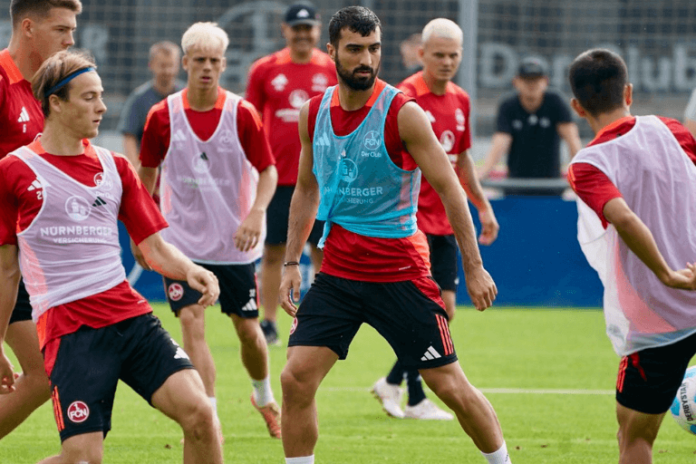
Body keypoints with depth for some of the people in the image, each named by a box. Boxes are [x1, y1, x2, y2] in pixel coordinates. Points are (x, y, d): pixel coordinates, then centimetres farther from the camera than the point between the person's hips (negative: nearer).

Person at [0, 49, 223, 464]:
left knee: (198, 413, -16)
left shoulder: (114, 167, 14)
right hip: (68, 330, -4)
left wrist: (190, 270, -6)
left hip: (131, 316, 4)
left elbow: (154, 247, 15)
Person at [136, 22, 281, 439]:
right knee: (191, 321, -15)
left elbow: (268, 170, -4)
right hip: (182, 241, 0)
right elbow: (148, 171, 9)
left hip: (234, 241, 0)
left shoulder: (242, 114, -8)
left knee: (248, 328, 8)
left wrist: (256, 213, -21)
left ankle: (265, 398, 37)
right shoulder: (163, 116, -5)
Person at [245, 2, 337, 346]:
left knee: (324, 253, 1)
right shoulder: (264, 70, 4)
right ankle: (269, 324, 7)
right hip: (277, 175, 0)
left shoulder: (334, 70, 5)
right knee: (273, 252, 1)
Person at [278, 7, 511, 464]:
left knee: (451, 385, -2)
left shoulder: (403, 113, -12)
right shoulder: (314, 114, 3)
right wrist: (291, 262, 12)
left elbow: (449, 189, -9)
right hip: (337, 269, 4)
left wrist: (474, 267, -12)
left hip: (400, 270, -4)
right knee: (296, 378, -8)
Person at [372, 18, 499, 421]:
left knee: (445, 309, 6)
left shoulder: (460, 101, 11)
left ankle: (392, 383, 22)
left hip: (443, 220, 7)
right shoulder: (404, 98, -12)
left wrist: (483, 205, 24)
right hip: (410, 218, -7)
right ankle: (416, 400, 2)